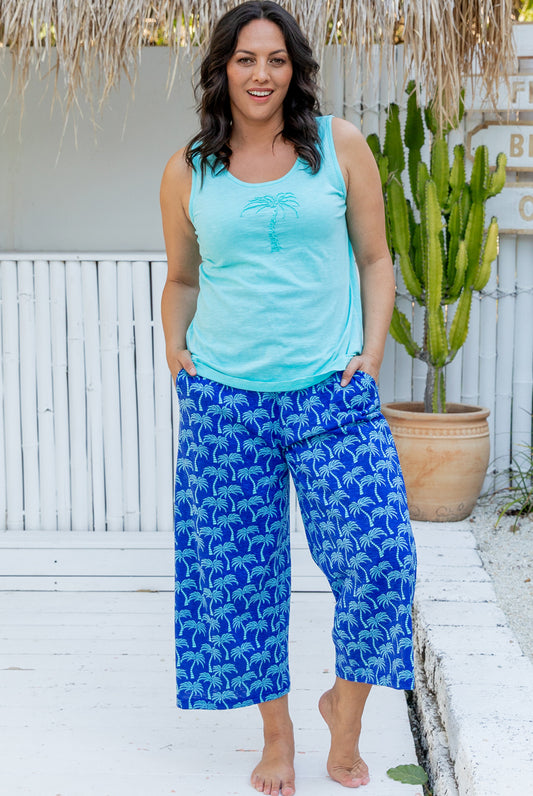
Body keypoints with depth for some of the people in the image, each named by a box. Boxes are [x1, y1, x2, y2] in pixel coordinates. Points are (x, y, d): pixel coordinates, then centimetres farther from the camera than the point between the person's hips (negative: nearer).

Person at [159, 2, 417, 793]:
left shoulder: (340, 145, 3)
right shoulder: (187, 171, 6)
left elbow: (375, 258, 8)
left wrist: (371, 353, -3)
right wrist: (175, 348, 1)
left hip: (330, 390, -1)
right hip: (223, 395, 1)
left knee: (377, 555, -10)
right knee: (240, 570, 6)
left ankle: (345, 711, 16)